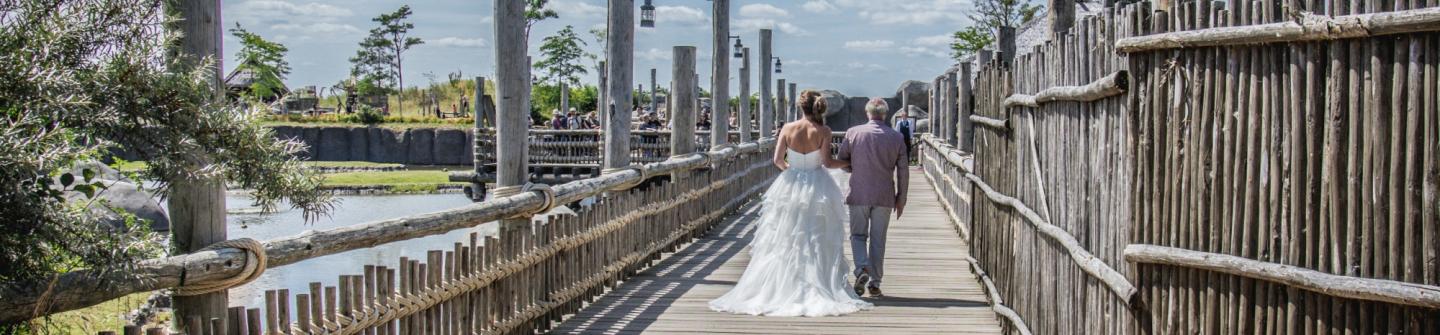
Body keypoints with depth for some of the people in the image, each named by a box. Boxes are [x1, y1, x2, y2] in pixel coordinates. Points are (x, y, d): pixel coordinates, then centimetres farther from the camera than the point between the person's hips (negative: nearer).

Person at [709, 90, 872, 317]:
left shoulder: (788, 128, -2)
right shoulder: (823, 131, -7)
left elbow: (777, 159, -5)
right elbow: (827, 162, -14)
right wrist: (847, 163, 5)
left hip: (789, 187, 2)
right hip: (817, 187, -1)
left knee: (783, 243, 8)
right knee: (816, 243, 4)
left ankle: (779, 289, 8)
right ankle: (819, 291, 2)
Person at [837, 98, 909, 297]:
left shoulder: (853, 133, -4)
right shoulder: (897, 137, 0)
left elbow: (841, 161, 4)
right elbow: (903, 172, 2)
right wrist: (901, 199, 11)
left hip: (859, 194, -1)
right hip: (885, 197, 1)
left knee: (858, 235, 11)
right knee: (878, 239, 10)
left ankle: (862, 269, -12)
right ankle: (875, 283, 13)